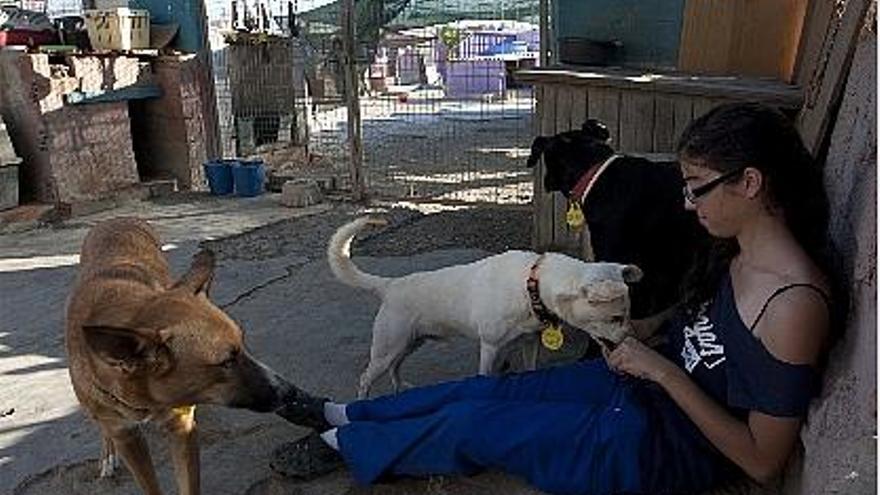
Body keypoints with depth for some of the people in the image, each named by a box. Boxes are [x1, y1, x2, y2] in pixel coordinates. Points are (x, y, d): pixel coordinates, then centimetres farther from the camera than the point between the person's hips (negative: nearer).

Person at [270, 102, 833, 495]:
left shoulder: (795, 305, -29)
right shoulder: (736, 252, -2)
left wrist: (663, 370, -26)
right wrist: (638, 341, -2)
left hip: (662, 447, -8)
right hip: (638, 383, 8)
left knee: (474, 425, -5)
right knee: (490, 390, 7)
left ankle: (343, 444, 18)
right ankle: (343, 415, 24)